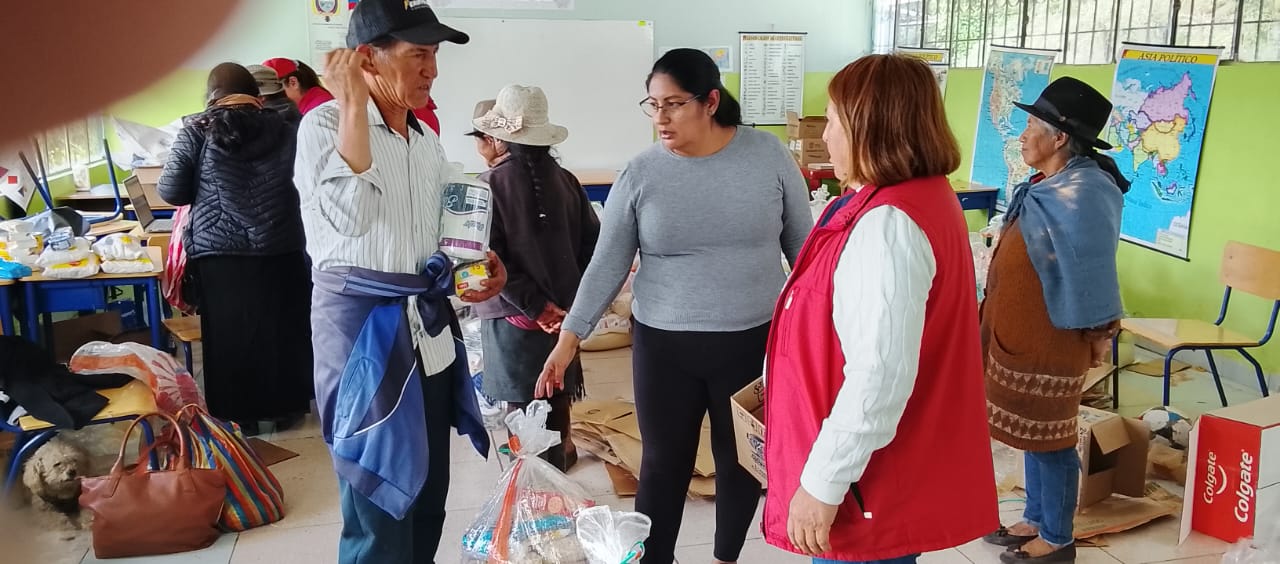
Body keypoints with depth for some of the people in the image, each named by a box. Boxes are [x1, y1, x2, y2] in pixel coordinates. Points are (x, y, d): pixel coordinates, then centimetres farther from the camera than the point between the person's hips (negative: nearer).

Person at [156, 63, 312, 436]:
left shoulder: (198, 130, -2)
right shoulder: (282, 129, 3)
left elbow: (170, 191, -2)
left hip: (220, 252, -1)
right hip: (280, 250, 2)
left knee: (231, 332, 9)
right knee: (282, 328, 13)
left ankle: (240, 415, 16)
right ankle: (285, 408, 22)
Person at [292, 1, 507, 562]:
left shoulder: (425, 140, 11)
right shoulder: (325, 124, -10)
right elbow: (350, 218, -26)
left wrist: (483, 265, 2)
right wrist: (353, 107, -22)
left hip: (426, 322, 7)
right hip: (361, 320, -7)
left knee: (428, 491, 15)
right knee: (380, 502, 0)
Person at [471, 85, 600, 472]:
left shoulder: (489, 185, -11)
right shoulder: (566, 181, 2)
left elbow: (491, 259, -17)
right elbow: (592, 242, 4)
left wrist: (537, 307, -14)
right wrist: (573, 299, 7)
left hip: (516, 318, -5)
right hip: (566, 314, 5)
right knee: (556, 410, 17)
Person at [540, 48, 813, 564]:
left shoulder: (768, 155, -6)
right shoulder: (640, 174, -6)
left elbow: (802, 245, 3)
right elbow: (607, 264, -4)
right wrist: (570, 337, -10)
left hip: (753, 341, 1)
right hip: (664, 345, 0)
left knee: (742, 459, 14)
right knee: (664, 461, 9)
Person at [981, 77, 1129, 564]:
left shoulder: (1080, 194, -21)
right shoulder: (1046, 186, 8)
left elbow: (1093, 269, -18)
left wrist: (1099, 334, -12)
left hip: (1051, 338, -9)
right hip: (1022, 333, 9)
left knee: (1049, 438, 3)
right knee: (1033, 433, 18)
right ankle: (1036, 521, 32)